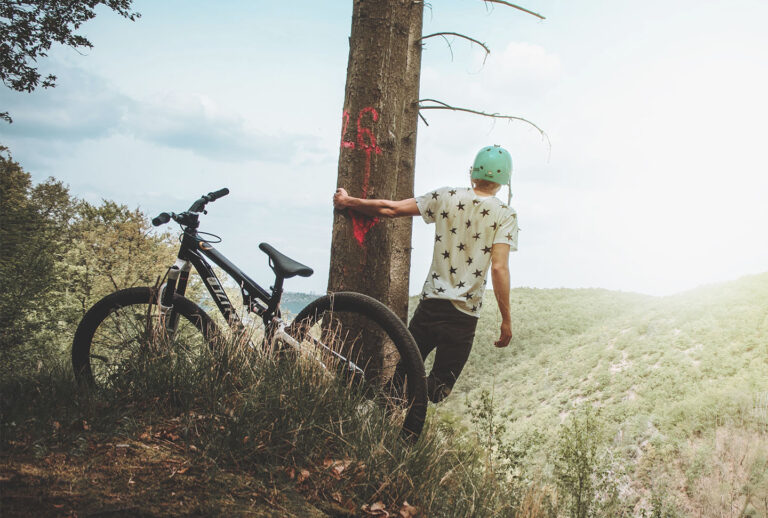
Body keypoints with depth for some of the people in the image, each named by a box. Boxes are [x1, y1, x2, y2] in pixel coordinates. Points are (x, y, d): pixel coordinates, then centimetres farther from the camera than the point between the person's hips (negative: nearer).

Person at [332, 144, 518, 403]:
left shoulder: (446, 197, 2)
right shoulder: (505, 214, -3)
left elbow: (390, 209, 3)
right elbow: (499, 268, -13)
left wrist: (347, 201, 18)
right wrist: (506, 320, -7)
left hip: (431, 302, 2)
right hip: (464, 314, -2)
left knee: (404, 371, 17)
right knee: (439, 386, 8)